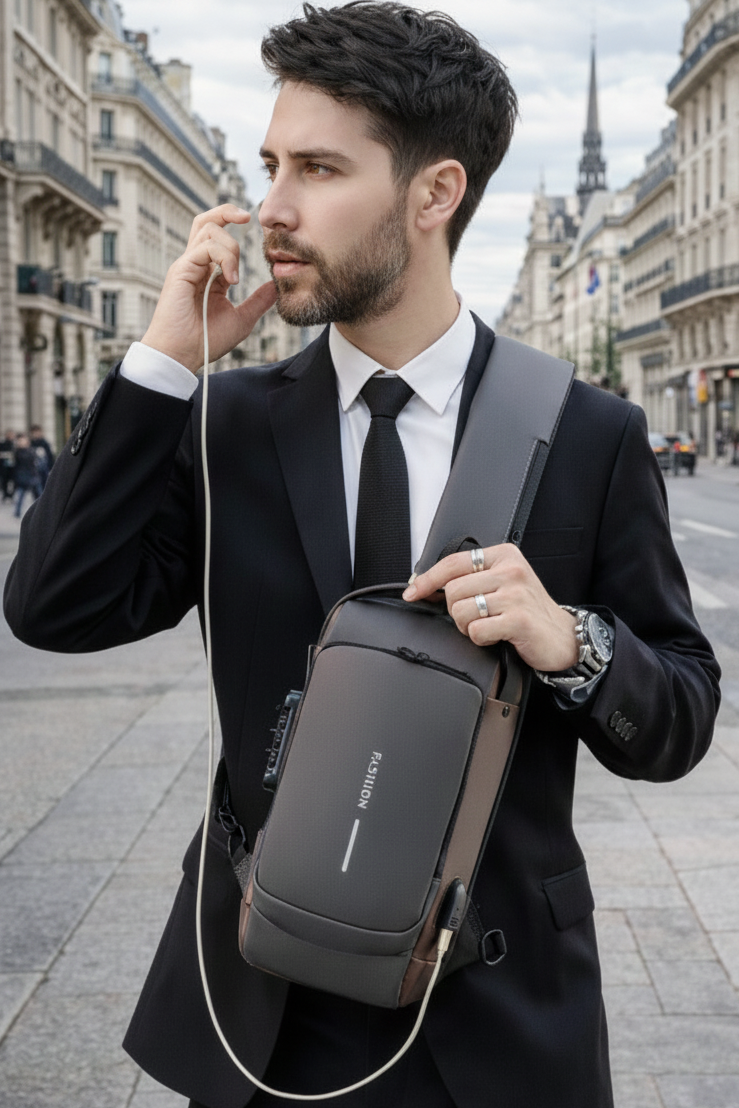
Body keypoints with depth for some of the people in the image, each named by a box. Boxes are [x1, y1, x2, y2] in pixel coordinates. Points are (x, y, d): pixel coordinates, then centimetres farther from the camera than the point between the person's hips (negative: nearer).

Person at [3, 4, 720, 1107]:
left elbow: (680, 724, -4)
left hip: (499, 1014, -1)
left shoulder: (593, 436, -8)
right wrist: (162, 362, -15)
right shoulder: (229, 424, -3)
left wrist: (571, 642, -25)